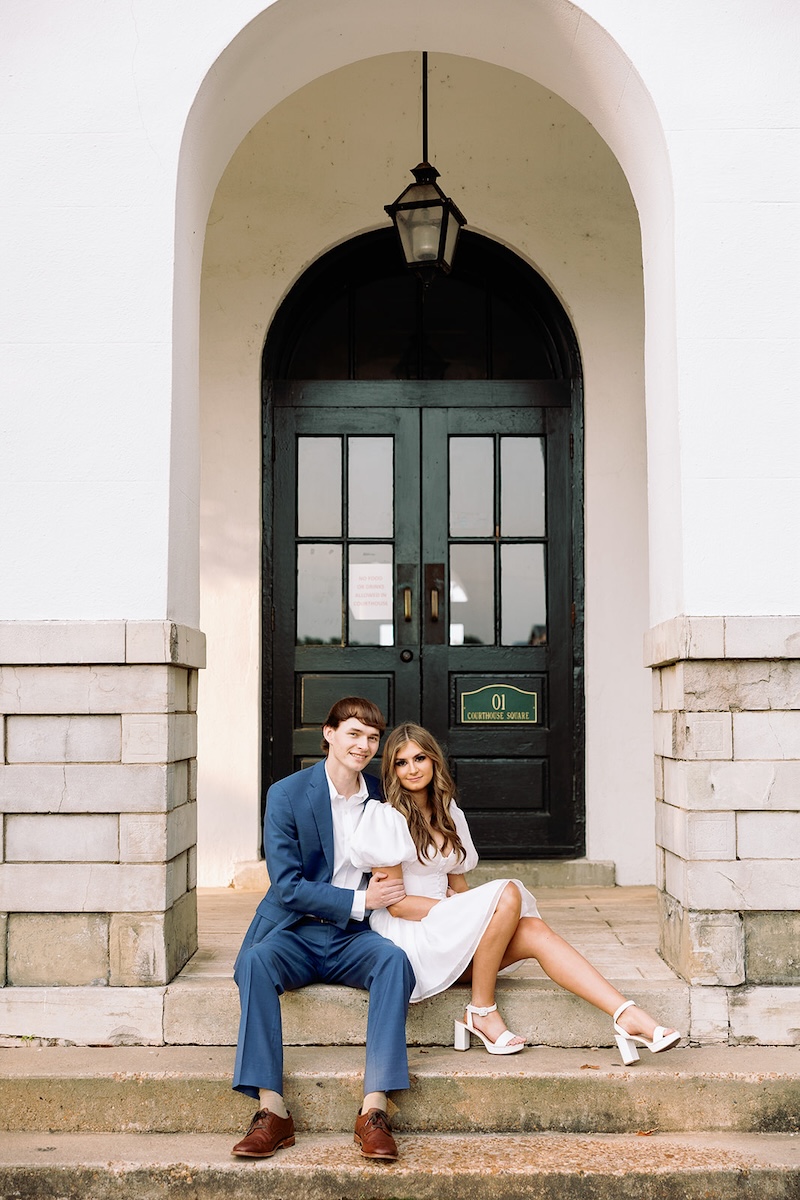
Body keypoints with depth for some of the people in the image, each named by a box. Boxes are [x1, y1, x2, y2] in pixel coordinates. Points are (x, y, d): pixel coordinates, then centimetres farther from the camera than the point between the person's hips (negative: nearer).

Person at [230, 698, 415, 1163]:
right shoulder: (287, 795, -4)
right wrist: (360, 901, -17)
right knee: (254, 960, -33)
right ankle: (272, 1109, -31)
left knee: (394, 959, -30)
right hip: (295, 932, -2)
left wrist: (390, 883, -3)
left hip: (353, 936, 2)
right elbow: (286, 886, -10)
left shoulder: (382, 795, 7)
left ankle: (375, 1109, -32)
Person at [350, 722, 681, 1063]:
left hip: (447, 932, 6)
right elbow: (396, 903, -12)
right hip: (408, 936, -6)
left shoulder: (448, 814, 15)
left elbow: (457, 885, 15)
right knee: (508, 892, -26)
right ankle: (481, 1011, -18)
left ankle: (628, 1016, -29)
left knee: (535, 932, -20)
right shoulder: (387, 818, -7)